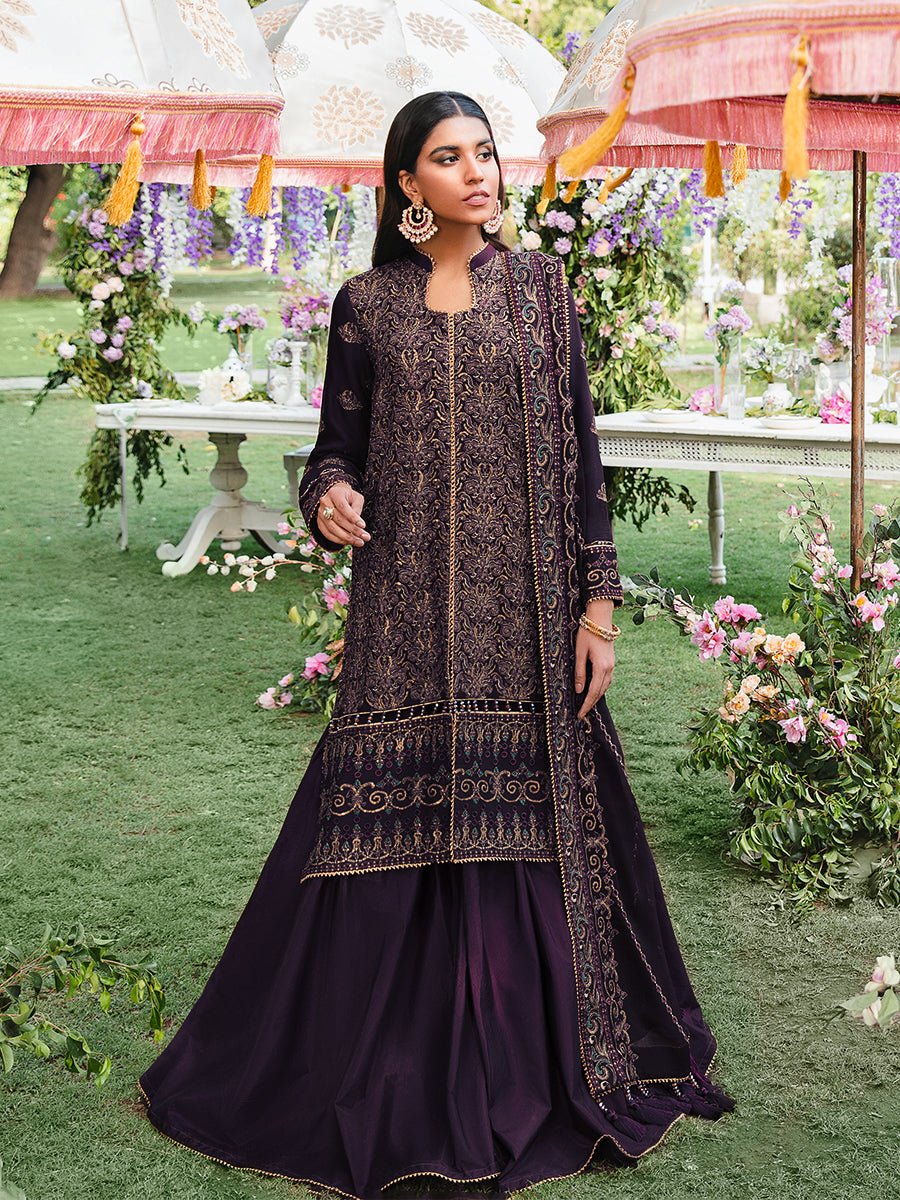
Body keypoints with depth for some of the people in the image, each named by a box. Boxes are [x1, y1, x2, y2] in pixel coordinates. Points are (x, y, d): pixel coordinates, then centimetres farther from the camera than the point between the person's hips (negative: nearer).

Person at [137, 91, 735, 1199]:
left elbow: (579, 450, 5)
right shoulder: (367, 303, 7)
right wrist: (329, 498, -17)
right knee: (398, 832, -1)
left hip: (525, 610, 1)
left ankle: (528, 1074, 18)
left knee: (530, 826, 2)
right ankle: (402, 1083, 14)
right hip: (408, 617, 0)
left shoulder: (540, 287, 8)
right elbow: (337, 443, 8)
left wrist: (598, 602, -1)